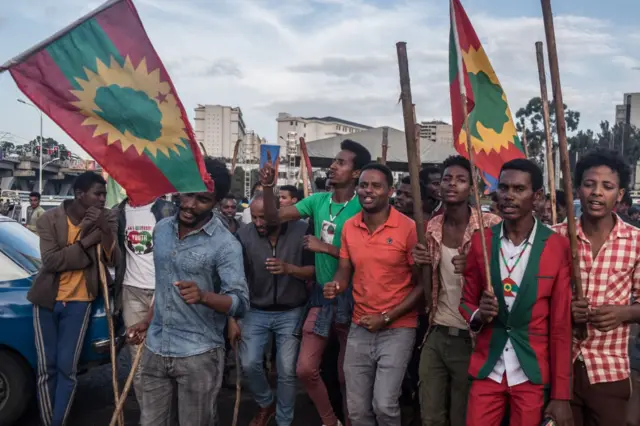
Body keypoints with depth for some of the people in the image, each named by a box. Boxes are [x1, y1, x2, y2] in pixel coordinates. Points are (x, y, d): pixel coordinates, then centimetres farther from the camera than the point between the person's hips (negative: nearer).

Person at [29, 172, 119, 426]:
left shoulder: (106, 219, -7)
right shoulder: (49, 219, -11)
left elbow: (113, 260, -15)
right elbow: (51, 261, -21)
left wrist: (105, 229, -29)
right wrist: (88, 239, -24)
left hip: (79, 301, 0)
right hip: (47, 300, 0)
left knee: (67, 367, 3)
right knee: (46, 367, 8)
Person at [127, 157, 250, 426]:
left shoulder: (226, 245, -15)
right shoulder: (162, 229, 5)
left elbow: (241, 303, -20)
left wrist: (203, 296, -36)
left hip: (199, 355, -5)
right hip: (155, 349, 6)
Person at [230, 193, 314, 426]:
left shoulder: (302, 231, -12)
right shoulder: (244, 235, -11)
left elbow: (314, 271, -9)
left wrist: (289, 268, -29)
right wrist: (232, 319, -7)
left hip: (291, 312, -1)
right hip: (255, 311, 1)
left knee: (287, 371, 2)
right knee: (249, 365, -3)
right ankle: (266, 404, 28)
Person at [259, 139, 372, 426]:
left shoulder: (362, 208, -14)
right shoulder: (318, 200, 2)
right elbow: (274, 218, 2)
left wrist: (324, 247, -20)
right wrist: (268, 187, -13)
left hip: (351, 298, -5)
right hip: (321, 294, 5)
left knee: (347, 374, 10)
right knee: (305, 369, 6)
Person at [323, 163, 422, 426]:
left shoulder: (408, 228, -12)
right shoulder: (349, 227, 3)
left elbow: (422, 284, -9)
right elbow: (344, 271, 10)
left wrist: (386, 318, -14)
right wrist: (336, 286, -14)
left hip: (397, 329, -4)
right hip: (359, 328, 5)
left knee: (384, 405, -12)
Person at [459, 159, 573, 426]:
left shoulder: (557, 247, -8)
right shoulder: (481, 241, -1)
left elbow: (561, 324, -5)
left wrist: (561, 394, -5)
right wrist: (478, 315, -14)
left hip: (533, 373, -2)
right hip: (487, 369, 2)